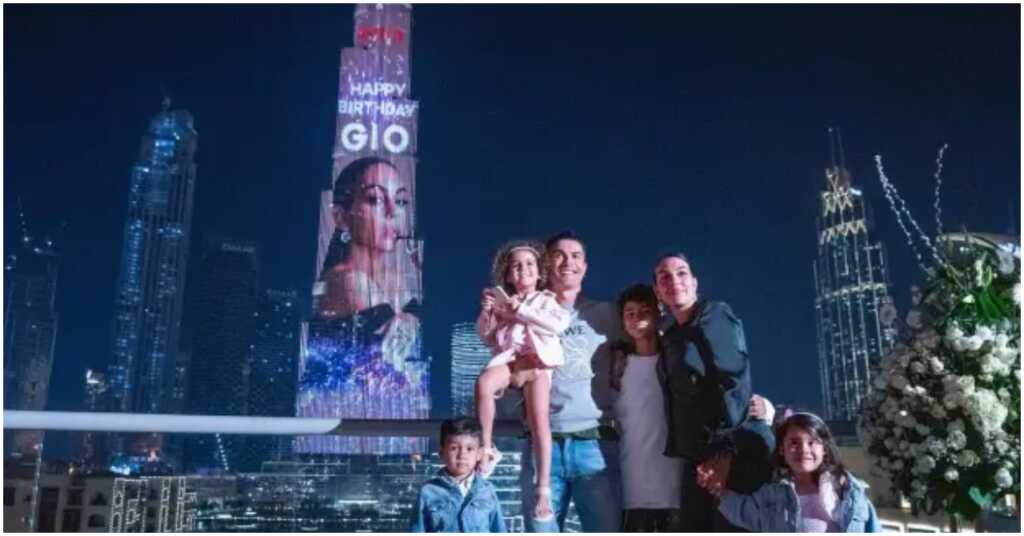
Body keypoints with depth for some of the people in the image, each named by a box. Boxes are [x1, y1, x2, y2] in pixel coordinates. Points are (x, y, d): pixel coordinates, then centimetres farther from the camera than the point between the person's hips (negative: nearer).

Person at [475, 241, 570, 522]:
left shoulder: (545, 299, 14)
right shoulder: (502, 301, 21)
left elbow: (560, 323, -6)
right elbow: (486, 337, 21)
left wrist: (521, 311, -7)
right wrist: (486, 313, 1)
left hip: (536, 359, -2)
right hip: (508, 358, 2)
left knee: (539, 420, -18)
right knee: (483, 382, -32)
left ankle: (544, 490, -15)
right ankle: (486, 449, -18)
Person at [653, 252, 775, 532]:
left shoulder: (715, 315, -3)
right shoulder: (671, 338, 17)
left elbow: (734, 381, -13)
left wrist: (726, 450, -20)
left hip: (736, 456, -7)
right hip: (696, 459, 7)